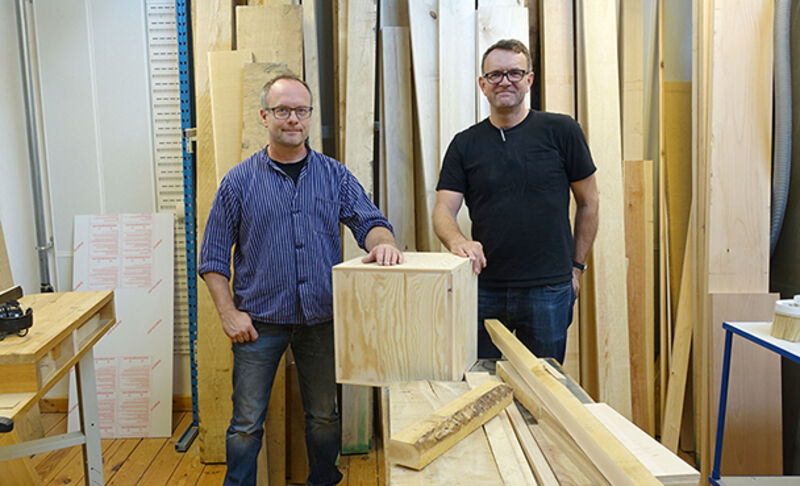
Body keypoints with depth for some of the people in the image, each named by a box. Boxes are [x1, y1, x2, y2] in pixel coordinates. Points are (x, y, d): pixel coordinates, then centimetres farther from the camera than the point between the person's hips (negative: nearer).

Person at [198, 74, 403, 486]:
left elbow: (368, 220, -4)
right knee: (247, 422, 7)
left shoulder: (335, 175, 4)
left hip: (322, 318, 2)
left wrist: (382, 242, -27)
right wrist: (228, 312, -7)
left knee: (324, 416, 16)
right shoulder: (239, 181, -1)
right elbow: (214, 257, 1)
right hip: (259, 321, -2)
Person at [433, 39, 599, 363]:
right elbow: (443, 209, -1)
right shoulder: (465, 144, 6)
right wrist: (457, 241, -22)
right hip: (484, 289, 2)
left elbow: (588, 203, 7)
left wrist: (576, 265, 6)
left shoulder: (561, 131, 0)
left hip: (548, 290, -1)